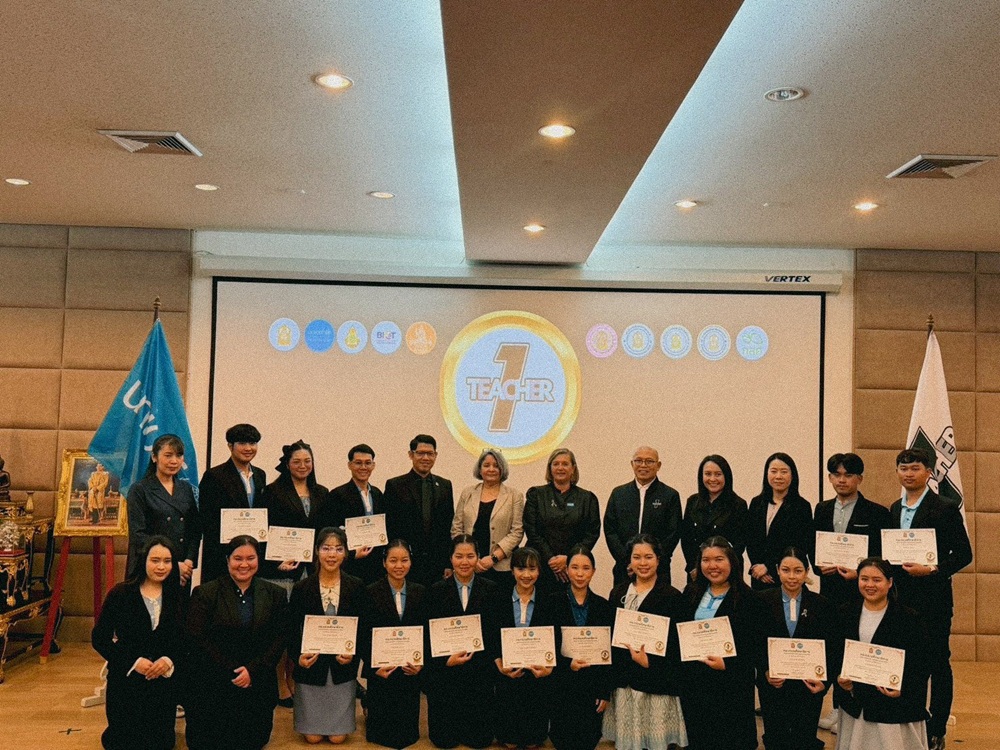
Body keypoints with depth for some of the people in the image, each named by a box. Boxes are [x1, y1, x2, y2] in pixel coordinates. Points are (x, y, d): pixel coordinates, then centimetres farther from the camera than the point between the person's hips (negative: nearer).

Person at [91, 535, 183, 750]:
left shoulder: (177, 597, 0)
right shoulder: (120, 594, -7)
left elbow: (186, 640, 2)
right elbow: (99, 638, -6)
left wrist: (169, 660, -18)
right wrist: (134, 661, -16)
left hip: (165, 679, 2)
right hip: (126, 678, -2)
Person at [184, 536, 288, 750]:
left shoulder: (275, 594, 4)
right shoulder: (205, 593, -2)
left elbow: (279, 639, 1)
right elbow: (197, 639, -8)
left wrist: (252, 670, -12)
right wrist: (231, 673, -11)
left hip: (258, 684, 2)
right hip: (213, 687, -2)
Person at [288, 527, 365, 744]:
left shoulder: (356, 587, -3)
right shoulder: (301, 588, -5)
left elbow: (363, 628, 1)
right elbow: (292, 631, -3)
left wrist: (353, 653, -16)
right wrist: (298, 657, -20)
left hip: (343, 667, 0)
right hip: (310, 666, 0)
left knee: (338, 737, 5)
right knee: (313, 737, 5)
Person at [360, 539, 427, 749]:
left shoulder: (420, 592, 2)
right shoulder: (371, 592, -7)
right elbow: (364, 635, -6)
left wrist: (421, 662, -11)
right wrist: (374, 666, -15)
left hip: (410, 669, 2)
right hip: (381, 669, -2)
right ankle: (370, 708, 29)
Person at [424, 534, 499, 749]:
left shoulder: (491, 590, 1)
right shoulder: (436, 591, 0)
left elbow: (496, 634, -2)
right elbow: (428, 637, -1)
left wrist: (471, 658, -14)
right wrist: (447, 660, -15)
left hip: (480, 673, 0)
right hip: (444, 673, 0)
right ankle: (452, 717, 31)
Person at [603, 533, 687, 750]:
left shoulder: (672, 596, -2)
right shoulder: (618, 593, 11)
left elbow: (676, 643, -4)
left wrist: (649, 661, -15)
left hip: (657, 682, -4)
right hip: (624, 681, 4)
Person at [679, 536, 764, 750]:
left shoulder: (748, 599, -9)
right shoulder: (691, 593, 7)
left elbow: (757, 648, -11)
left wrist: (727, 664, -21)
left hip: (731, 686, -4)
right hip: (693, 682, 5)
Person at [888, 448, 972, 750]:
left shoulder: (945, 509, -8)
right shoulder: (895, 509, 11)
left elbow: (963, 554, -9)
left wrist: (933, 569, -20)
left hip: (933, 599, -6)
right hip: (900, 598, 6)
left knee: (938, 665, 4)